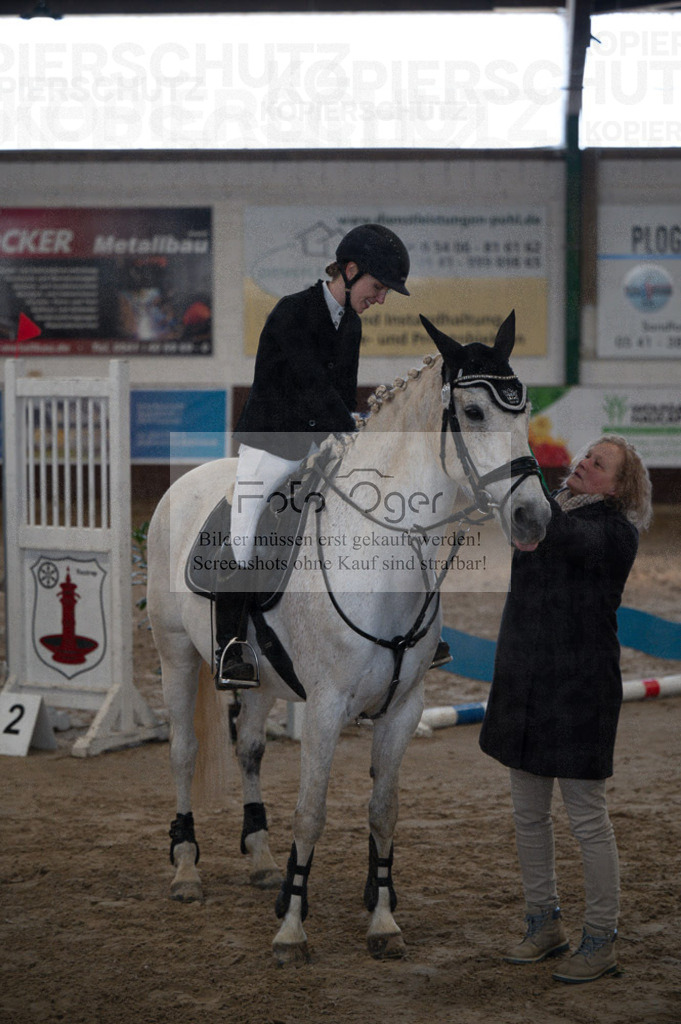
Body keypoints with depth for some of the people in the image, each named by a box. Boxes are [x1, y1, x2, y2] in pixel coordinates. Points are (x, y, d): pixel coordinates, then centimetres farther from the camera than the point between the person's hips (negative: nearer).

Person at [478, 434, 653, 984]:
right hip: (523, 680, 7)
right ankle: (544, 924, 27)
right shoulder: (552, 508, 11)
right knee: (528, 813, 14)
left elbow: (565, 541, -26)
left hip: (580, 686, -7)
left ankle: (601, 941, 9)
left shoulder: (615, 531, -11)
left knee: (587, 817, -1)